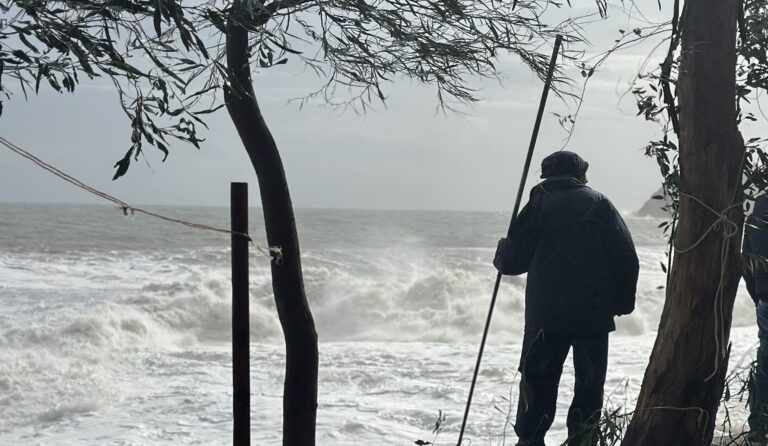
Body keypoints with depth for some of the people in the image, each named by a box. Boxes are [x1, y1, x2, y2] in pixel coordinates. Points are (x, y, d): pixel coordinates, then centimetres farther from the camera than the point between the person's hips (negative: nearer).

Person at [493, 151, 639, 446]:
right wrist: (623, 302, 7)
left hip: (546, 314, -1)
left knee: (537, 383, 6)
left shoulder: (539, 205, 1)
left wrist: (502, 252, 22)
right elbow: (626, 256, -2)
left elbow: (512, 261, 0)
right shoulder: (599, 203, 4)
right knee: (590, 385, 9)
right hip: (595, 312, 1)